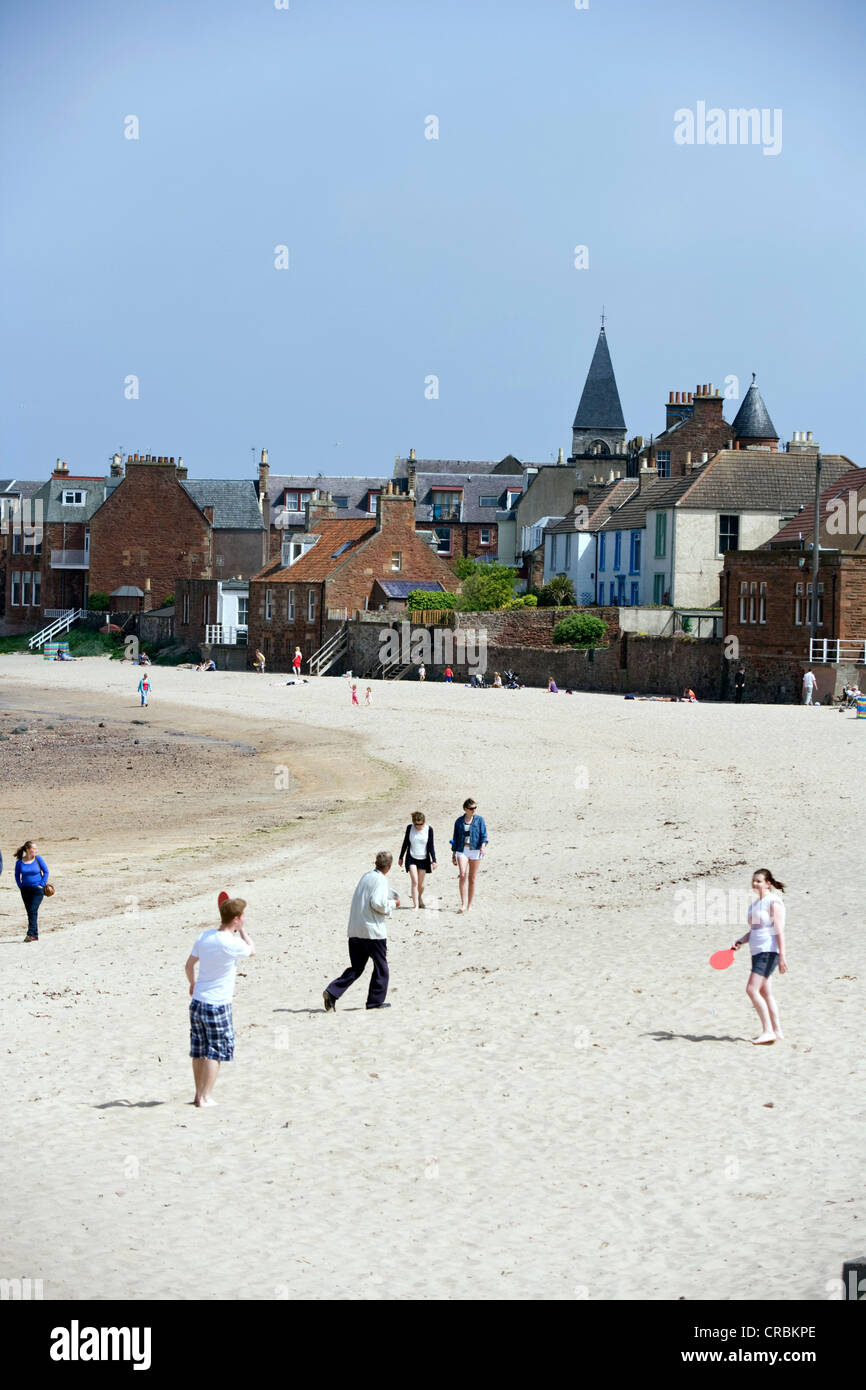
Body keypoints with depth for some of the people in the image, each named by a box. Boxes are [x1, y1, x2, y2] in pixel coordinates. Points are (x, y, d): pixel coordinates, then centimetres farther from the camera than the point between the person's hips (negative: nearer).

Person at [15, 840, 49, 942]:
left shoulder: (38, 859, -5)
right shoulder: (19, 862, -1)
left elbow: (46, 872, 2)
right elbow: (17, 875, 13)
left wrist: (42, 885, -6)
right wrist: (20, 886, 2)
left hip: (37, 889, -3)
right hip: (25, 890, 3)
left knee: (33, 911, -15)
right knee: (29, 912, 7)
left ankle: (31, 934, -19)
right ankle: (35, 935, 16)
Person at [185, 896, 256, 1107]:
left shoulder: (204, 936, 1)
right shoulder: (232, 944, -19)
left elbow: (189, 965, 13)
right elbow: (252, 951, 3)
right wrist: (241, 930, 9)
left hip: (197, 1001, 7)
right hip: (217, 1005, -7)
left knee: (199, 1051, 15)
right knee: (216, 1052, 2)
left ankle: (199, 1094, 23)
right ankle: (205, 1098, 2)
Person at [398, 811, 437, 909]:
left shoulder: (429, 829, -7)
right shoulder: (410, 828, -5)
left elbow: (431, 846, -4)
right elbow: (405, 843, 6)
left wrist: (434, 860, -7)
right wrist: (401, 857, 11)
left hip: (423, 859, 0)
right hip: (411, 858, 0)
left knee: (421, 884, 6)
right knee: (414, 882, -13)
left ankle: (420, 897, 38)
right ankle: (415, 905, -13)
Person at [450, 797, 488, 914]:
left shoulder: (479, 820, 6)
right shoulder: (459, 821, 9)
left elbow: (484, 835, -2)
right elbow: (455, 839, 15)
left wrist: (482, 846, -21)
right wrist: (453, 855, 15)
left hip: (475, 851, 0)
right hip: (462, 851, 0)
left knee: (472, 879, 3)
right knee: (463, 875, -17)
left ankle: (469, 905, 12)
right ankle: (463, 904, -19)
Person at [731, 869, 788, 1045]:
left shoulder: (773, 901, -10)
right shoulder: (755, 903, 17)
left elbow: (779, 930, -14)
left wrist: (782, 956, -19)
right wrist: (740, 941, 7)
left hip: (769, 951, -10)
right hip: (757, 951, 10)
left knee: (752, 989, -16)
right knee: (764, 993, 10)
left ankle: (768, 1031, -14)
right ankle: (777, 1031, 16)